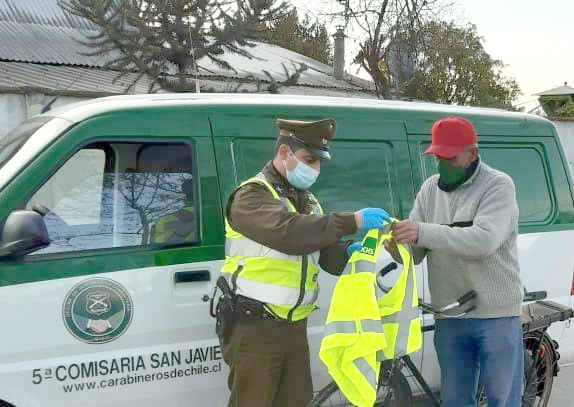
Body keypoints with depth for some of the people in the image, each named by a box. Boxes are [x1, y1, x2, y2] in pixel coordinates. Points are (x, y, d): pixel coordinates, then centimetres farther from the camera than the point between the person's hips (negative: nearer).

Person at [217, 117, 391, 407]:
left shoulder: (307, 201, 18)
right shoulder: (252, 195, -10)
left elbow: (327, 255, 12)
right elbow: (287, 232, -29)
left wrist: (348, 252, -11)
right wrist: (353, 221, -30)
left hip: (294, 326, 8)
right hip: (254, 328, -8)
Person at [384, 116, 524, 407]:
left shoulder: (498, 185, -9)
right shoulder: (430, 189, 7)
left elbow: (485, 239, -26)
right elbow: (416, 254, 3)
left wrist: (423, 232, -33)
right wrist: (399, 247, -21)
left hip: (497, 315, -5)